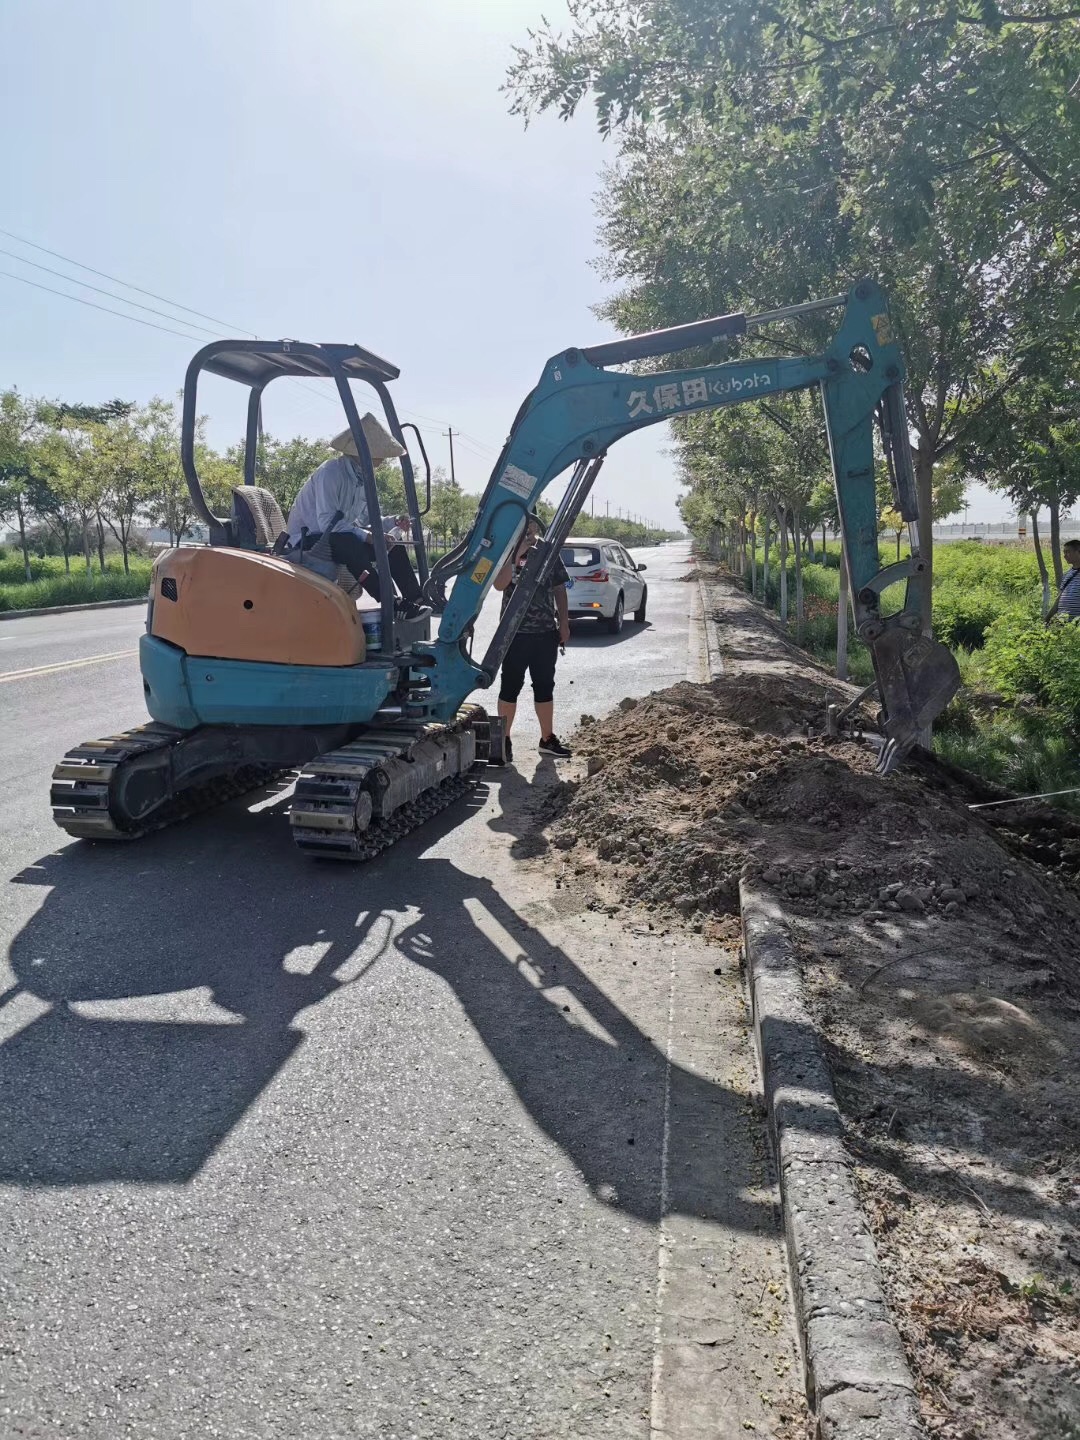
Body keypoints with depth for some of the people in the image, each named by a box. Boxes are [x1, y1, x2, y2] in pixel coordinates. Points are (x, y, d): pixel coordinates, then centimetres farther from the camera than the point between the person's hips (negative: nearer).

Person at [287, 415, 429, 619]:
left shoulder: (362, 478, 6)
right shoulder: (331, 472, -21)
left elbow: (364, 520, 9)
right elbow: (327, 522, -30)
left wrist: (392, 521, -8)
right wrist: (367, 536, -34)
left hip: (346, 540, 9)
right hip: (307, 540, -9)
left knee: (392, 543, -3)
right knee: (351, 543, -37)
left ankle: (416, 600, -11)